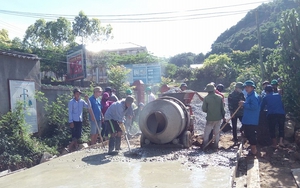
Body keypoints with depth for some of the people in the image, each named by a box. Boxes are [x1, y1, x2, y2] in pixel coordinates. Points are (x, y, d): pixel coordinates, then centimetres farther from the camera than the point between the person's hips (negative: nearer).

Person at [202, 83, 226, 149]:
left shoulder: (206, 98, -11)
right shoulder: (219, 97, 0)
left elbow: (204, 109, -8)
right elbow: (222, 108, 3)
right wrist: (223, 116, 12)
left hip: (210, 118, -4)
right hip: (218, 118, 4)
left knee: (206, 133, 5)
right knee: (217, 133, 14)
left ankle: (205, 146, 6)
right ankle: (216, 145, 19)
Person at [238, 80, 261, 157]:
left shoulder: (254, 96, -17)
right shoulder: (249, 95, 15)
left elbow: (254, 107, -29)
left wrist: (244, 104, -21)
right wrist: (243, 105, 5)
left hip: (251, 121, -10)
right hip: (247, 120, 10)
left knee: (251, 135, -2)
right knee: (249, 135, 18)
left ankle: (254, 150, 10)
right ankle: (253, 149, 30)